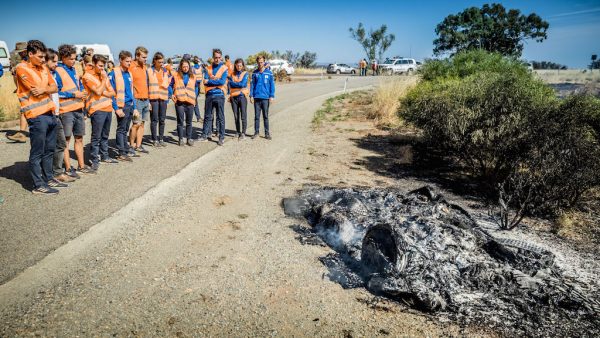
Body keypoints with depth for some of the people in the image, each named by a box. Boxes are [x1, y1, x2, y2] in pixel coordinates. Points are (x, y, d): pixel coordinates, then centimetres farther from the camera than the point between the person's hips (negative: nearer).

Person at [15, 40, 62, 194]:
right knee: (37, 152, -2)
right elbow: (36, 91, -15)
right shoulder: (22, 69, -8)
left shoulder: (43, 68, 14)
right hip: (36, 116, -7)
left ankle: (49, 178, 28)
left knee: (49, 150, 15)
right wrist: (48, 88, 1)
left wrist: (44, 89, -11)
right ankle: (38, 185, 4)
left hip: (49, 113, 7)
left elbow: (55, 88, 7)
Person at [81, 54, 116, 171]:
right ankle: (94, 160, -1)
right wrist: (104, 79, -8)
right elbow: (98, 91, -16)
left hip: (108, 108, 7)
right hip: (97, 110, -7)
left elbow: (112, 92, 13)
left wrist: (104, 93, -7)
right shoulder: (88, 76, -5)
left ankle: (104, 156, 25)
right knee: (96, 137, -6)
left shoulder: (104, 74, 17)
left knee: (105, 136, 15)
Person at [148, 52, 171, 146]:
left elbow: (169, 82, 19)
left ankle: (161, 139, 18)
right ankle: (155, 140, 6)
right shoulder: (150, 71, -3)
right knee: (154, 120, -1)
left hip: (163, 98, 4)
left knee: (162, 120, 9)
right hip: (153, 98, -4)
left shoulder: (166, 71, 10)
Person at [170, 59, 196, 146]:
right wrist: (172, 94, -5)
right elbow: (170, 85, 9)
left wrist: (194, 97, 10)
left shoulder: (193, 76, 13)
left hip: (190, 102, 2)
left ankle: (189, 138, 14)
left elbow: (195, 88, 21)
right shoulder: (176, 75, 5)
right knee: (180, 121, 1)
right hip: (179, 101, -2)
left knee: (189, 121, 6)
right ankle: (181, 139, 7)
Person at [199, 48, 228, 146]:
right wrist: (217, 81, -11)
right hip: (209, 94, 3)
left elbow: (222, 82, -11)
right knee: (207, 116, 9)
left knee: (220, 117, 1)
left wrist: (209, 81, -8)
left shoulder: (224, 68, 2)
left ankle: (221, 137, 6)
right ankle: (205, 135, 17)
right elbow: (205, 81, -1)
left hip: (219, 95, -3)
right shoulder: (208, 68, 11)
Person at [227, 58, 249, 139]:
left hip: (242, 96, -3)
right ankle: (238, 132, 15)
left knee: (243, 116, -4)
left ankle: (243, 133, 0)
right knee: (236, 116, 7)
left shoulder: (245, 73, 3)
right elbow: (229, 85, 2)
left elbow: (243, 84, -9)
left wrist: (232, 83, -3)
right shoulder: (232, 74, 11)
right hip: (233, 97, 3)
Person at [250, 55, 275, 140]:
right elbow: (252, 84, 9)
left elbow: (272, 85, 2)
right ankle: (256, 132, 14)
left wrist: (272, 96, -4)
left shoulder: (269, 72, 0)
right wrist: (251, 95, 2)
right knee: (256, 116, 7)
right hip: (256, 97, 2)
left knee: (265, 116, 5)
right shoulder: (255, 73, 6)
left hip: (265, 98, -2)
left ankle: (267, 133, 11)